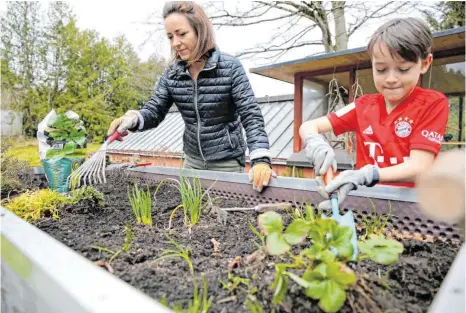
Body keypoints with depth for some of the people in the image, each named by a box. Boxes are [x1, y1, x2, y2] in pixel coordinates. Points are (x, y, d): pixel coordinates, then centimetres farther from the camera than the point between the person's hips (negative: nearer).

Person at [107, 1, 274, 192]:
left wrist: (260, 159, -34)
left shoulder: (230, 67, -14)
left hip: (227, 161, -4)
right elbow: (154, 111, -2)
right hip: (193, 159, 5)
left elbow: (251, 116, -20)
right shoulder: (171, 74, -1)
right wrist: (134, 118, -27)